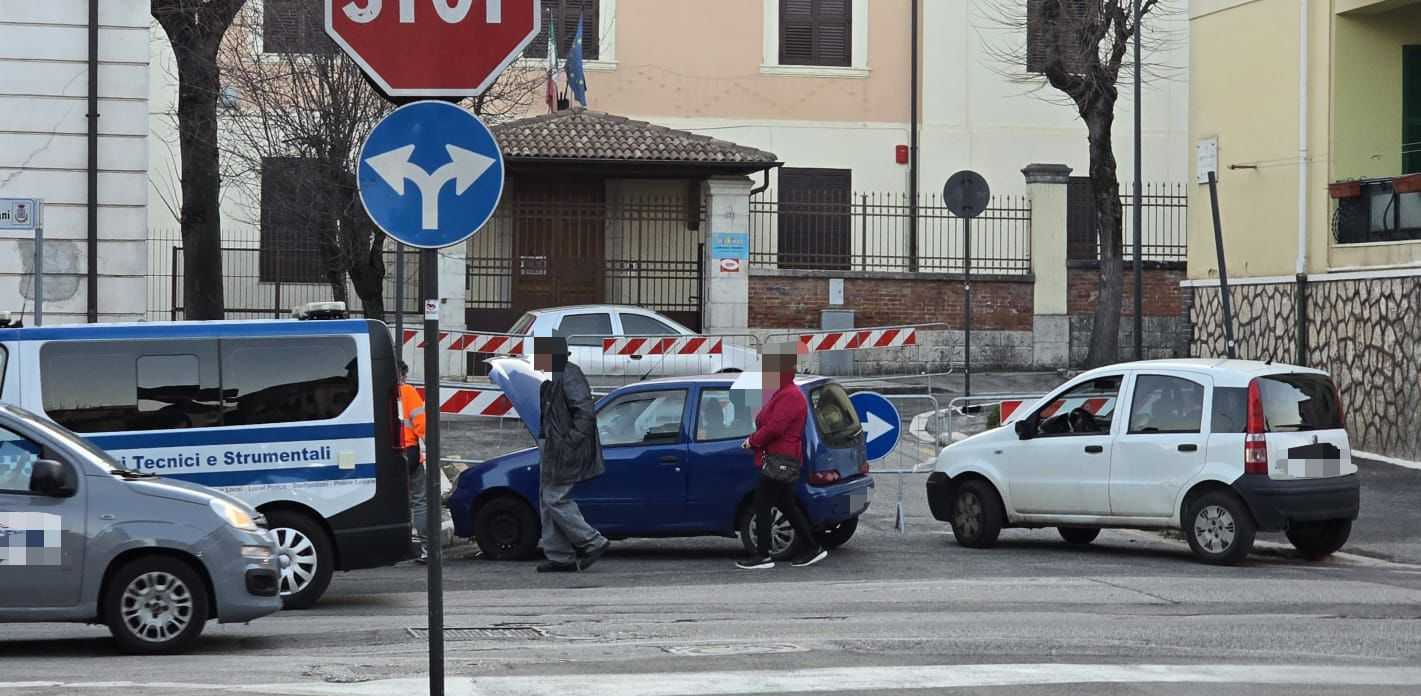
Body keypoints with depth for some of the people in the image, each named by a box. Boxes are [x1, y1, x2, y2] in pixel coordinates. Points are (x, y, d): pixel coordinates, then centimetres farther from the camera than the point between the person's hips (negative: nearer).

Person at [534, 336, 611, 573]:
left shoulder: (568, 376, -15)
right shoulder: (554, 378, 17)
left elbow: (585, 411, -23)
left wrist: (571, 440, -23)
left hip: (564, 453, -11)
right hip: (552, 451, 11)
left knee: (555, 499, -10)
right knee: (547, 500, 10)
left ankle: (593, 543, -2)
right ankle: (559, 557, 12)